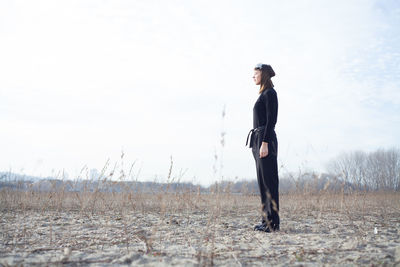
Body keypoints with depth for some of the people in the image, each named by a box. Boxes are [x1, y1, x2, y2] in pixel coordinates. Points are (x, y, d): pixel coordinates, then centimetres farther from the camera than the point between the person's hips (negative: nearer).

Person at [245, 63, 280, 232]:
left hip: (266, 139, -10)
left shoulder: (270, 93, -8)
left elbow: (271, 120, -16)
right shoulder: (264, 94, 20)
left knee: (269, 181, -8)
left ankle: (272, 223, -4)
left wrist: (265, 143, -22)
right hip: (259, 140, 10)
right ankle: (266, 220, 14)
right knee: (263, 181, 9)